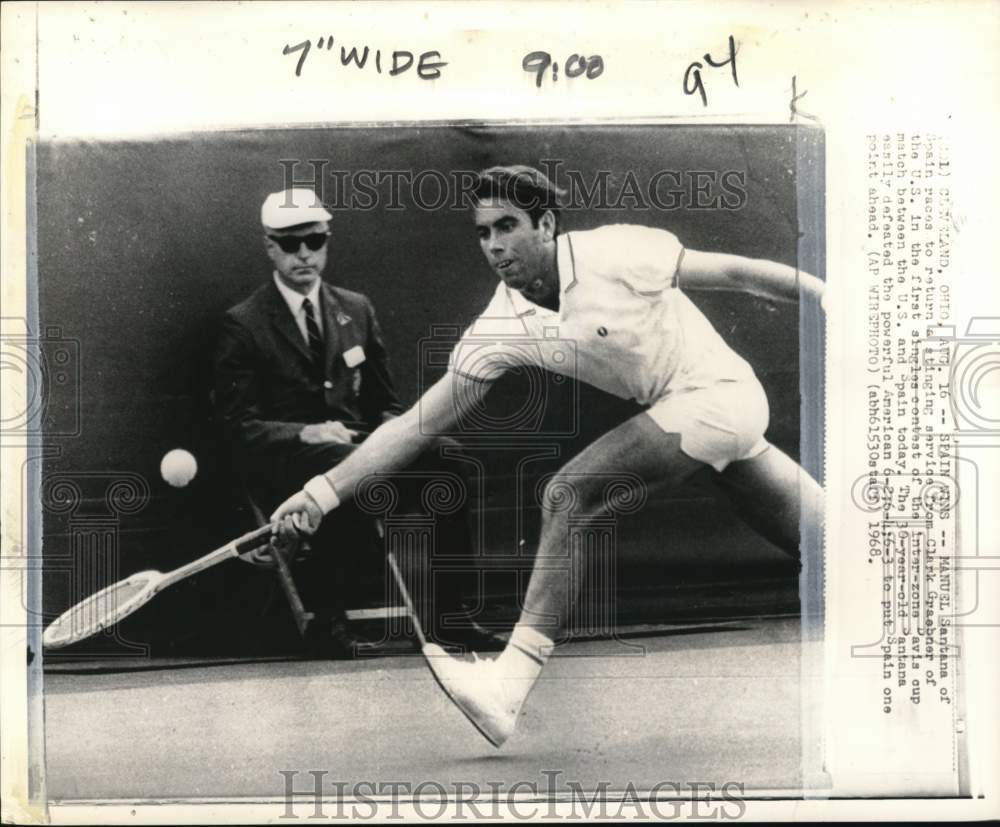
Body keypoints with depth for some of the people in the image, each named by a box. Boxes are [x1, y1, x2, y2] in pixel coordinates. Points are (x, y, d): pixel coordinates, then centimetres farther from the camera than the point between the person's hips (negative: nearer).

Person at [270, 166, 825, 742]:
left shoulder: (614, 254, -19)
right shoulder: (502, 326, -4)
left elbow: (736, 272, -12)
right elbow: (417, 423, -4)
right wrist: (326, 489, -10)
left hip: (720, 389, -6)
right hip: (675, 410, 6)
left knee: (569, 494, -21)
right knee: (826, 547, 10)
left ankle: (508, 688, -19)